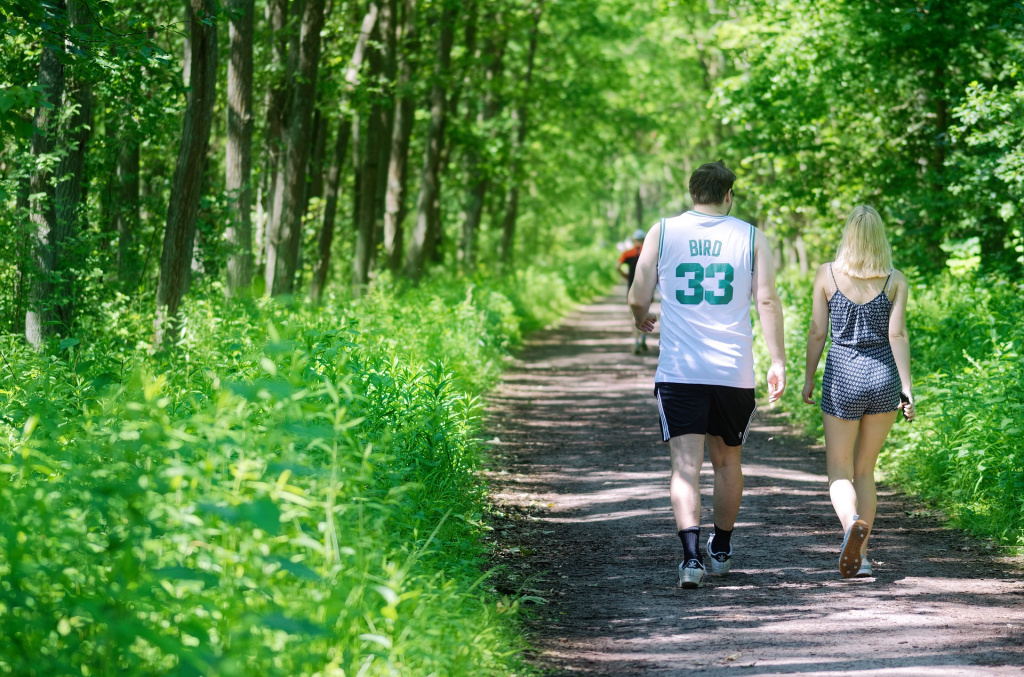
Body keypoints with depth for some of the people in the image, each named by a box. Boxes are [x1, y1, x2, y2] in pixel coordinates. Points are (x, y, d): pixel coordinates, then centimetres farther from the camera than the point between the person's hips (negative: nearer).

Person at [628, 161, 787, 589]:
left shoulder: (662, 233, 3)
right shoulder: (751, 237, 3)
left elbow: (638, 299, 4)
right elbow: (767, 301, -2)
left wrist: (642, 319, 26)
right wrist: (778, 360, 2)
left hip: (679, 372, -1)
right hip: (735, 372, 1)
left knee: (686, 465, -5)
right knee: (727, 461, 19)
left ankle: (691, 555, -22)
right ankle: (721, 550, 33)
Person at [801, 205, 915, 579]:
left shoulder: (827, 274, -3)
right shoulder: (895, 280, -1)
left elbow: (817, 332, -1)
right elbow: (898, 335, -7)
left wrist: (808, 379, 10)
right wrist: (907, 389, -6)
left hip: (842, 379, -2)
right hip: (884, 378, 2)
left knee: (840, 473, 7)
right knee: (865, 469, 16)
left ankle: (853, 522, -25)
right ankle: (860, 556, 11)